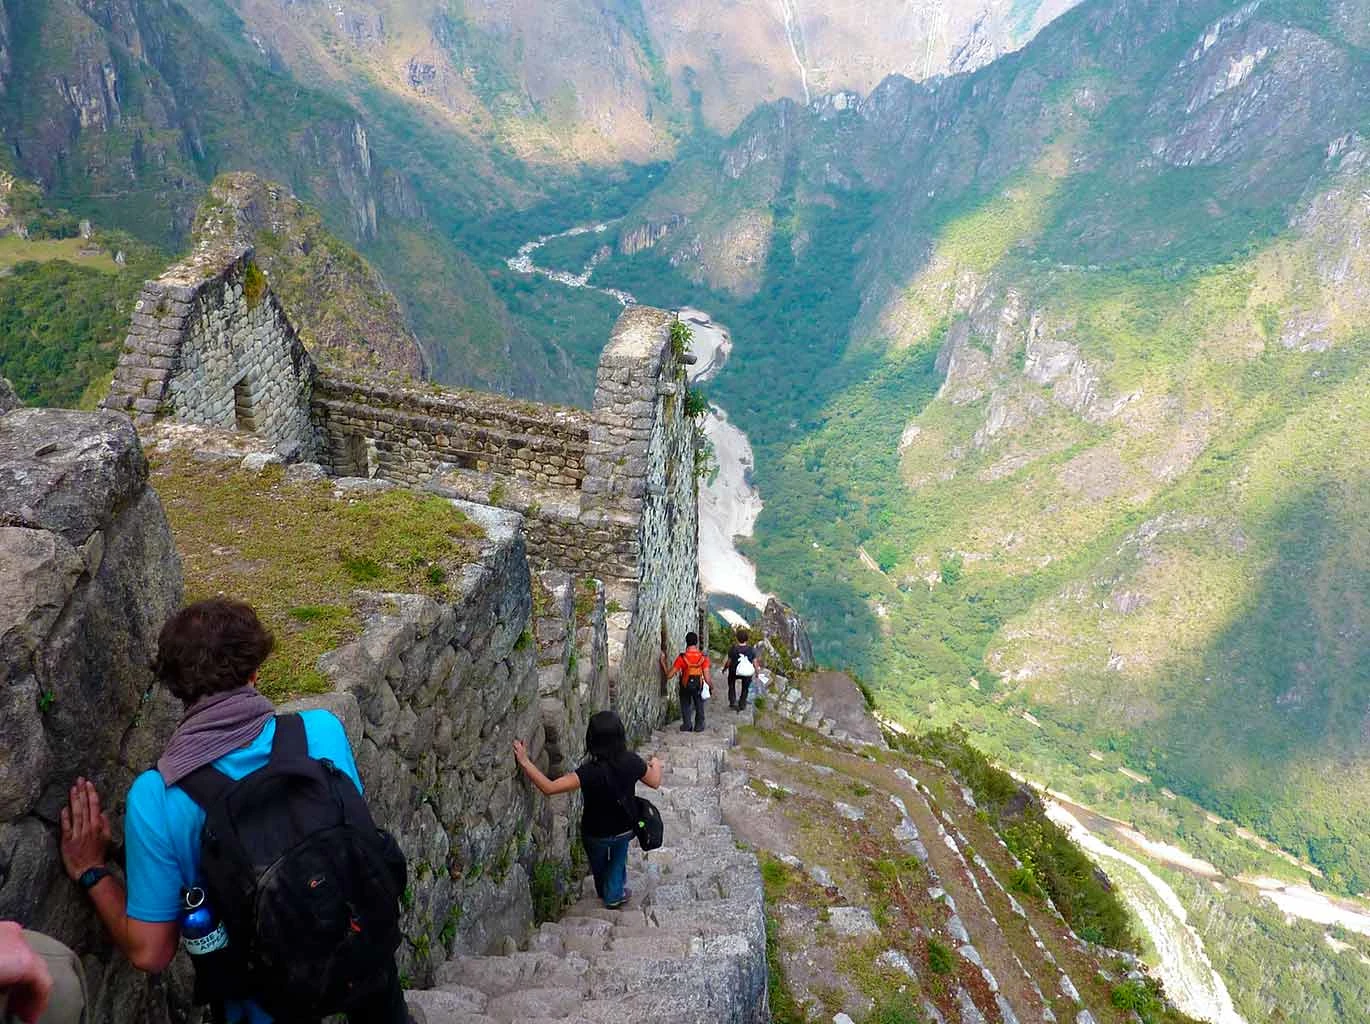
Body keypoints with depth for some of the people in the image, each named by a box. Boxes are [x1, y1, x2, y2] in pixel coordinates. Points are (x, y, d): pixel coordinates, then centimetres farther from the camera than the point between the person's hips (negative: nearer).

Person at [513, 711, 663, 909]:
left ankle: (604, 892, 58)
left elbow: (548, 788, -41)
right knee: (618, 859, 34)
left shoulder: (590, 772, -37)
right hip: (624, 830, 1)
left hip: (596, 833, -1)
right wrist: (656, 765, 15)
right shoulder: (632, 762, -26)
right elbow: (655, 782, -6)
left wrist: (524, 761, -38)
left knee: (598, 863, 32)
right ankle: (615, 895, 51)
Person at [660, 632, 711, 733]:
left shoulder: (682, 657, -21)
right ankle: (699, 725, 28)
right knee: (699, 706, 25)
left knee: (685, 706, 24)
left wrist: (663, 663, -7)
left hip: (685, 686, -1)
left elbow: (669, 675, -19)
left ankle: (687, 725, 23)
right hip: (698, 686, 1)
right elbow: (706, 677, -18)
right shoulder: (703, 657, -18)